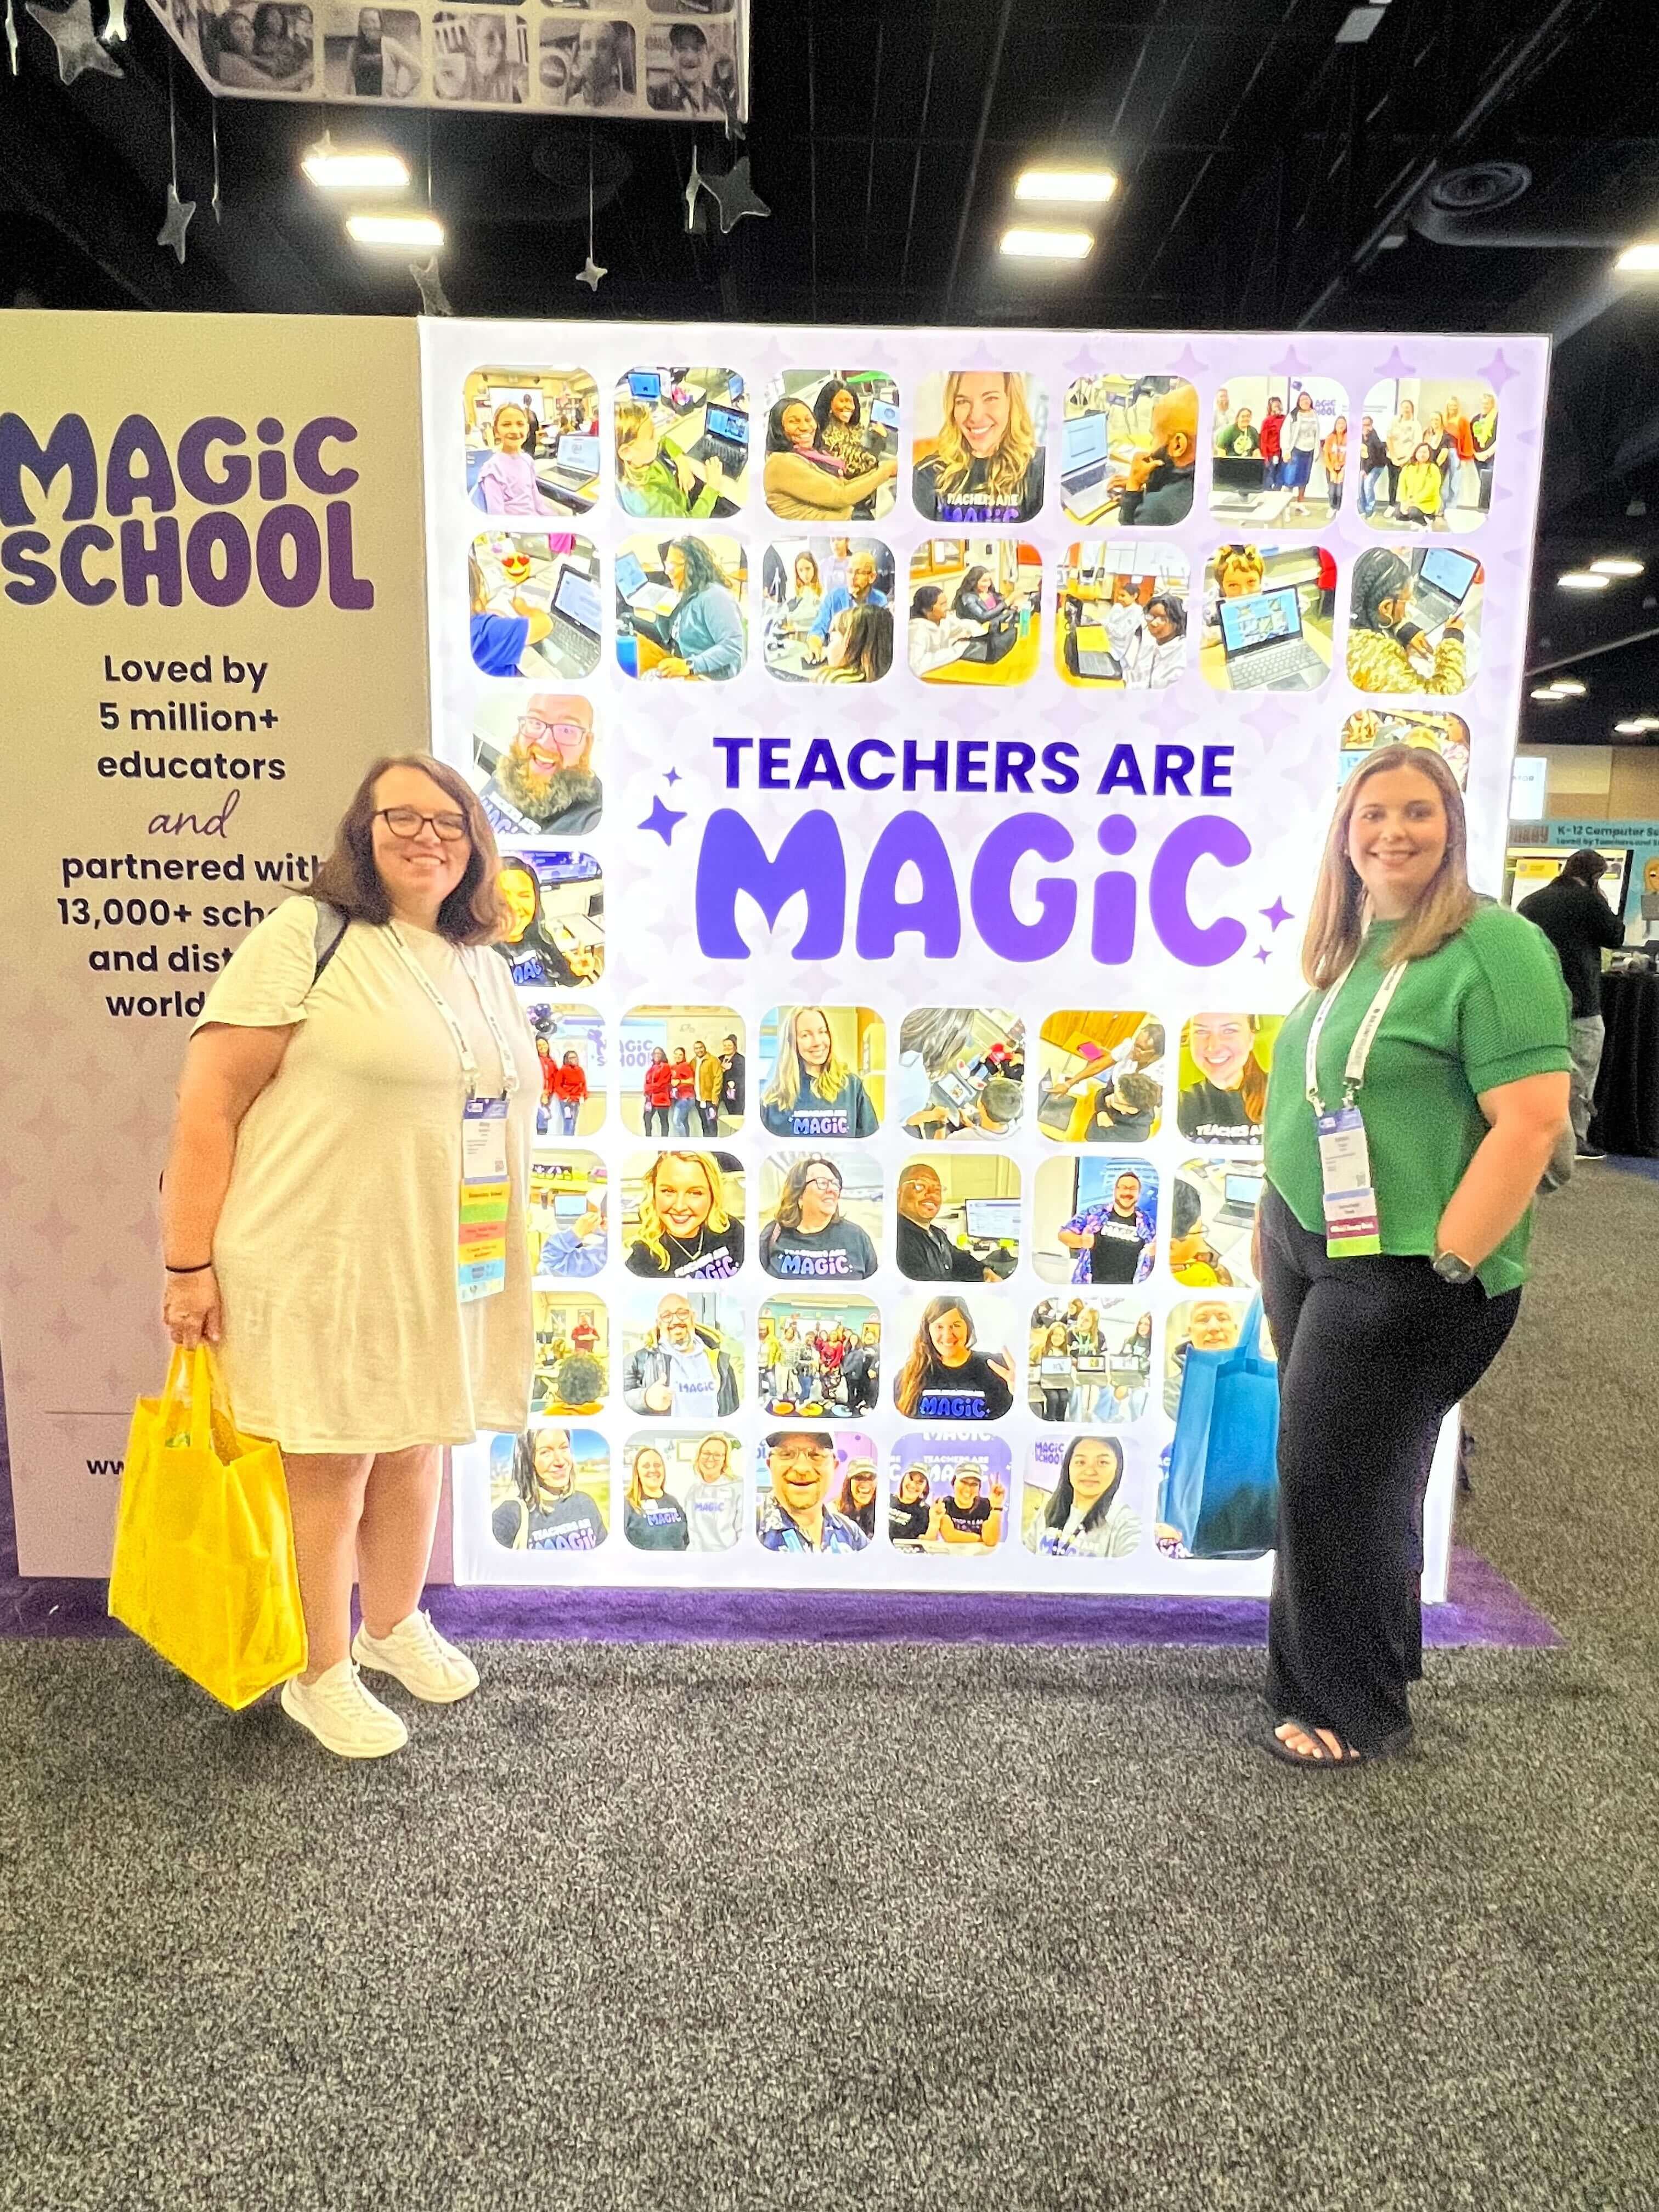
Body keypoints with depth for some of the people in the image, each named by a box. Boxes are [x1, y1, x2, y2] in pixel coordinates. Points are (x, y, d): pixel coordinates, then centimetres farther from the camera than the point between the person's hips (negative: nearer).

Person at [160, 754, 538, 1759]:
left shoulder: (482, 965, 10)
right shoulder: (306, 936, -11)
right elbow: (209, 1099, -13)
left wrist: (503, 1264, 17)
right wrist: (191, 1264, -15)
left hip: (441, 1269, 6)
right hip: (324, 1266, -6)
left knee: (415, 1451, 19)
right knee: (328, 1470, 8)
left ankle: (394, 1625, 42)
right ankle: (321, 1677, 29)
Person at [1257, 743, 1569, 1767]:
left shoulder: (1493, 947, -14)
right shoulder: (1346, 951, 10)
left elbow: (1534, 1120, -20)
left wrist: (1445, 1264, -19)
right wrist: (1271, 1229, 16)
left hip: (1405, 1271, -7)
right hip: (1310, 1252, 7)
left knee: (1337, 1477, 2)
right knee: (1345, 1473, 17)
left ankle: (1356, 1707, 24)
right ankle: (1343, 1671, 36)